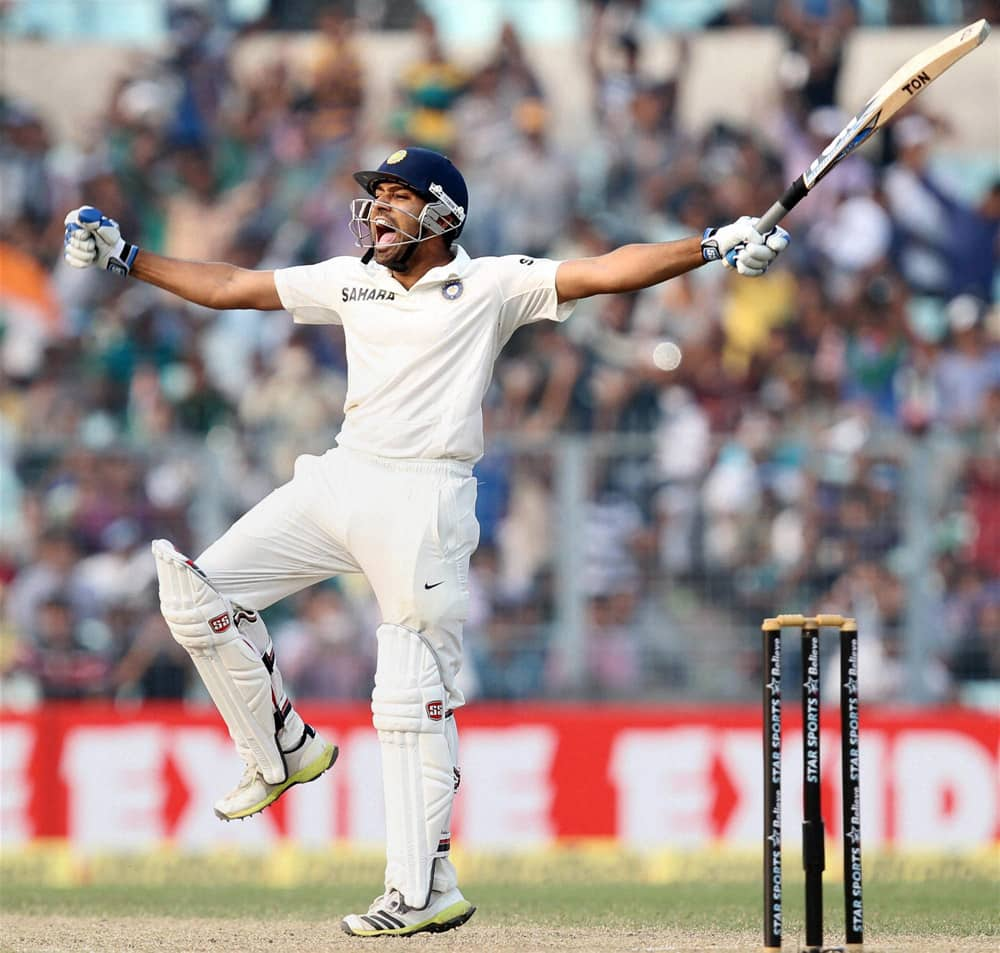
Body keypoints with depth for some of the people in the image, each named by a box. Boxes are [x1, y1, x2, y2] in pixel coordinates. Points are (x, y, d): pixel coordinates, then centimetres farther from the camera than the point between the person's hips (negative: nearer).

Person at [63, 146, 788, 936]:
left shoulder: (493, 286, -2)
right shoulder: (350, 282, 14)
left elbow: (607, 273, -11)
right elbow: (228, 286, 21)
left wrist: (713, 248, -22)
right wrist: (124, 257, 19)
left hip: (424, 503, -6)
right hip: (340, 481, 6)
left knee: (414, 702, -7)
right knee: (198, 591, -1)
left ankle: (425, 892, -3)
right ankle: (283, 750, 16)